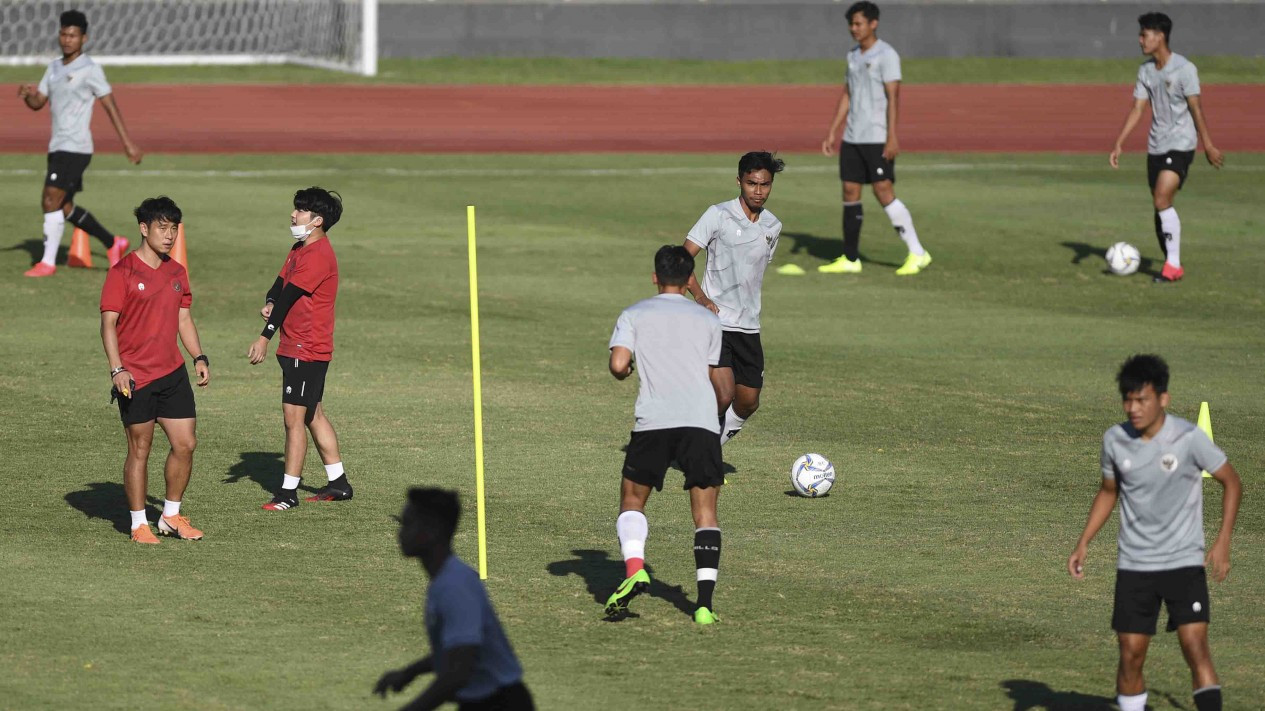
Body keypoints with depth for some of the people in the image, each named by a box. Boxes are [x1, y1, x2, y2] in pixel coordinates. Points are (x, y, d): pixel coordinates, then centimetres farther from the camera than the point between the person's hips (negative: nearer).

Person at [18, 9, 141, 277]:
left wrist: (127, 143, -10)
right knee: (64, 207, 12)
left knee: (51, 202, -13)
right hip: (58, 147, 8)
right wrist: (27, 94, -10)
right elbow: (37, 103, 15)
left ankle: (48, 262, -7)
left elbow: (110, 105, -8)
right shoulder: (54, 68, 14)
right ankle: (112, 244, 25)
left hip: (75, 149, -8)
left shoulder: (89, 69, -8)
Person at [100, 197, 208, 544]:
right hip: (135, 378, -6)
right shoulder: (123, 272, -8)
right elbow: (108, 323, -11)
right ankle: (139, 523, 10)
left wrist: (200, 358, 7)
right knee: (140, 450, 0)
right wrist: (117, 369, -20)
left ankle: (171, 516, 19)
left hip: (172, 373, 6)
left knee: (186, 444, 4)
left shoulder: (177, 273, 12)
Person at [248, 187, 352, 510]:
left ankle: (289, 492, -5)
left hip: (307, 350, -10)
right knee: (313, 415, 16)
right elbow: (282, 282, 11)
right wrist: (270, 303, -13)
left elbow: (291, 295, -23)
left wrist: (265, 337, -27)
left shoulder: (319, 254, -18)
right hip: (294, 347, 10)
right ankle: (338, 483, 24)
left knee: (294, 418, -8)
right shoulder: (299, 249, 14)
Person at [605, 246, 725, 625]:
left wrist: (624, 373, 20)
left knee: (632, 498, 14)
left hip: (653, 422, -1)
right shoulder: (709, 320, 18)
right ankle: (705, 601, -8)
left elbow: (618, 365, -2)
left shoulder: (634, 315, 12)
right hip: (701, 423, 1)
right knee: (705, 511, 5)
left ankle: (634, 568, -12)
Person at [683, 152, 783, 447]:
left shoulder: (773, 226, 10)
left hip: (749, 327, 6)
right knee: (724, 396, -19)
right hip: (715, 322, -6)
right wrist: (700, 296, -21)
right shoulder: (718, 215, -8)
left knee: (748, 403, 7)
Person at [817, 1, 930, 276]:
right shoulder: (853, 57, 15)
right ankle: (850, 259, 9)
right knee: (850, 192, 5)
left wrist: (892, 138, -20)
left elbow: (893, 97, -14)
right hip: (852, 138, 8)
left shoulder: (886, 55, -9)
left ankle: (917, 254, -5)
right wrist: (832, 133, 15)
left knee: (884, 192, -11)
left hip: (877, 138, -8)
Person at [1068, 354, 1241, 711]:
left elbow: (1232, 482, -3)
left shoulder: (1189, 438, -13)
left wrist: (1223, 542, -12)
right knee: (1131, 654, 1)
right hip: (1134, 563, 3)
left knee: (1195, 645, -15)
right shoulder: (1115, 440, -3)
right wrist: (1083, 543, 6)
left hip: (1184, 561, -3)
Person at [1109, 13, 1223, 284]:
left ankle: (1174, 265, -12)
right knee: (1159, 205, 8)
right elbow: (1137, 109, 7)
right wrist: (1119, 144, -1)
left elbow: (1195, 108, -10)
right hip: (1156, 146, 7)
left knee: (1162, 200, -18)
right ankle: (1170, 265, 21)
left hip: (1180, 144, -7)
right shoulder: (1145, 70, 7)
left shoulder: (1184, 68, -12)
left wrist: (1208, 146, -7)